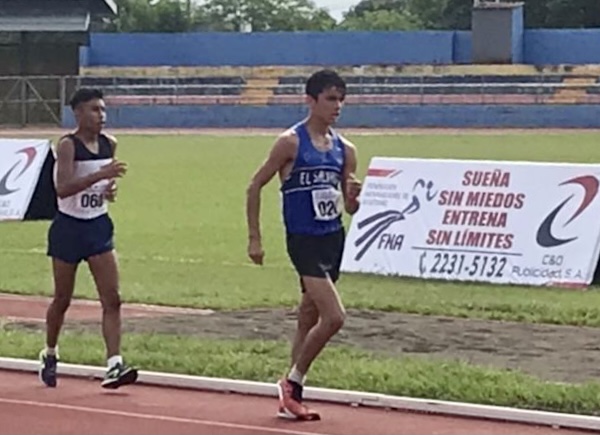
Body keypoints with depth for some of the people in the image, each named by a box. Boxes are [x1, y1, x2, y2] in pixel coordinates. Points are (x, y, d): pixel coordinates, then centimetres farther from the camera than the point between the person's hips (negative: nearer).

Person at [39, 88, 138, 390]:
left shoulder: (109, 145, 3)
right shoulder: (68, 145, -15)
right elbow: (63, 188, -28)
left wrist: (111, 187, -1)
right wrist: (101, 175, -36)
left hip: (99, 227, 5)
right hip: (69, 227, -5)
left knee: (112, 299, -8)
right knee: (63, 299, 10)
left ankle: (114, 365, -12)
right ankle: (49, 355, 32)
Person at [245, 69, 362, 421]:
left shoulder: (345, 149, 8)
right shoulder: (291, 142, -8)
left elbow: (350, 208, 13)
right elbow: (255, 187, -3)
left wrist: (353, 196, -11)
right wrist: (254, 239, -6)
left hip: (334, 238, 6)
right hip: (304, 240, -6)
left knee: (309, 320, 12)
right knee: (334, 317, -17)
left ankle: (291, 398, 21)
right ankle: (292, 383, 0)